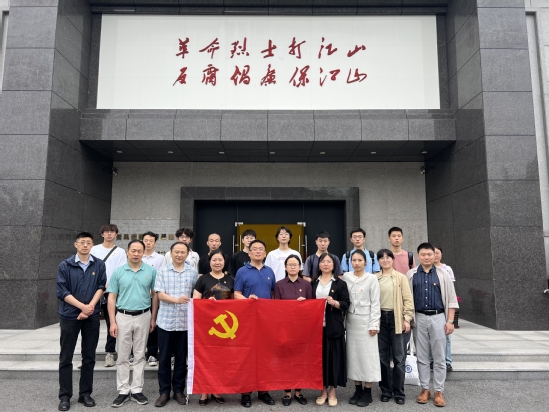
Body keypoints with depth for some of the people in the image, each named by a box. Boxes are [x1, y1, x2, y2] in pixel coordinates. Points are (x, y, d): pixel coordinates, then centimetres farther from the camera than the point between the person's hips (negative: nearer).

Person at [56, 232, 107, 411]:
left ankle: (85, 393, 21)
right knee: (66, 357, 6)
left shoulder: (99, 264, 1)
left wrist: (90, 306, -15)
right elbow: (61, 291, -7)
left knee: (89, 357, 9)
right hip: (69, 315, -1)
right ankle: (65, 396, 18)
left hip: (92, 316, 1)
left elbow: (101, 287, -1)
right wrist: (82, 306, -15)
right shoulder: (65, 265, -3)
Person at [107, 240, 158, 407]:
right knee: (122, 356, 8)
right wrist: (112, 322, -5)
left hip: (143, 317, 0)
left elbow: (155, 295, 3)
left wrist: (153, 318, 1)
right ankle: (123, 391, 19)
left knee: (140, 356, 9)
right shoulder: (118, 272, -1)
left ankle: (137, 390, 20)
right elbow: (112, 298, 0)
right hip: (123, 317, 0)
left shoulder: (151, 271, -3)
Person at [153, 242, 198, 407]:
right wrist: (176, 300, -21)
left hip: (185, 321, 1)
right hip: (165, 320, 0)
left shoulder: (193, 272, 3)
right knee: (164, 358, 8)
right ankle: (164, 392, 21)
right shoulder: (162, 271, 1)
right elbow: (160, 294, -6)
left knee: (181, 358, 10)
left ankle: (179, 390, 24)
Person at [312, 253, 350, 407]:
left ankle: (332, 390, 17)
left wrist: (334, 303, -19)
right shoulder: (314, 283, 12)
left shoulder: (340, 283, 2)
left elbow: (346, 304, -2)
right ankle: (323, 390, 19)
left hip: (334, 326, -2)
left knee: (333, 356, 2)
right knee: (319, 356, 5)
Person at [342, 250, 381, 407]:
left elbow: (375, 303, -6)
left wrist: (374, 324, -10)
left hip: (365, 320, -4)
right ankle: (357, 390, 20)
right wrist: (343, 320, 1)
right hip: (350, 320, 4)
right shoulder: (346, 277, 4)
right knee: (353, 355, 8)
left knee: (367, 355, 1)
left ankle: (367, 392, 13)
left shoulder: (372, 278, -5)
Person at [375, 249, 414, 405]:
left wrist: (407, 319, -8)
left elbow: (408, 299, -1)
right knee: (383, 356, 10)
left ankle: (399, 392, 15)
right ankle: (386, 390, 22)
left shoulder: (401, 277, 1)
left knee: (399, 357, 3)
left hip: (396, 319, -2)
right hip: (380, 318, 2)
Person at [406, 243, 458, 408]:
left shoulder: (442, 274, 1)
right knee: (422, 357, 9)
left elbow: (451, 299, 2)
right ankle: (425, 389, 20)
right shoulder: (411, 275, 2)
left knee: (439, 357, 5)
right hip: (419, 318, 1)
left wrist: (450, 321, -3)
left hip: (438, 317, -1)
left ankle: (439, 391, 16)